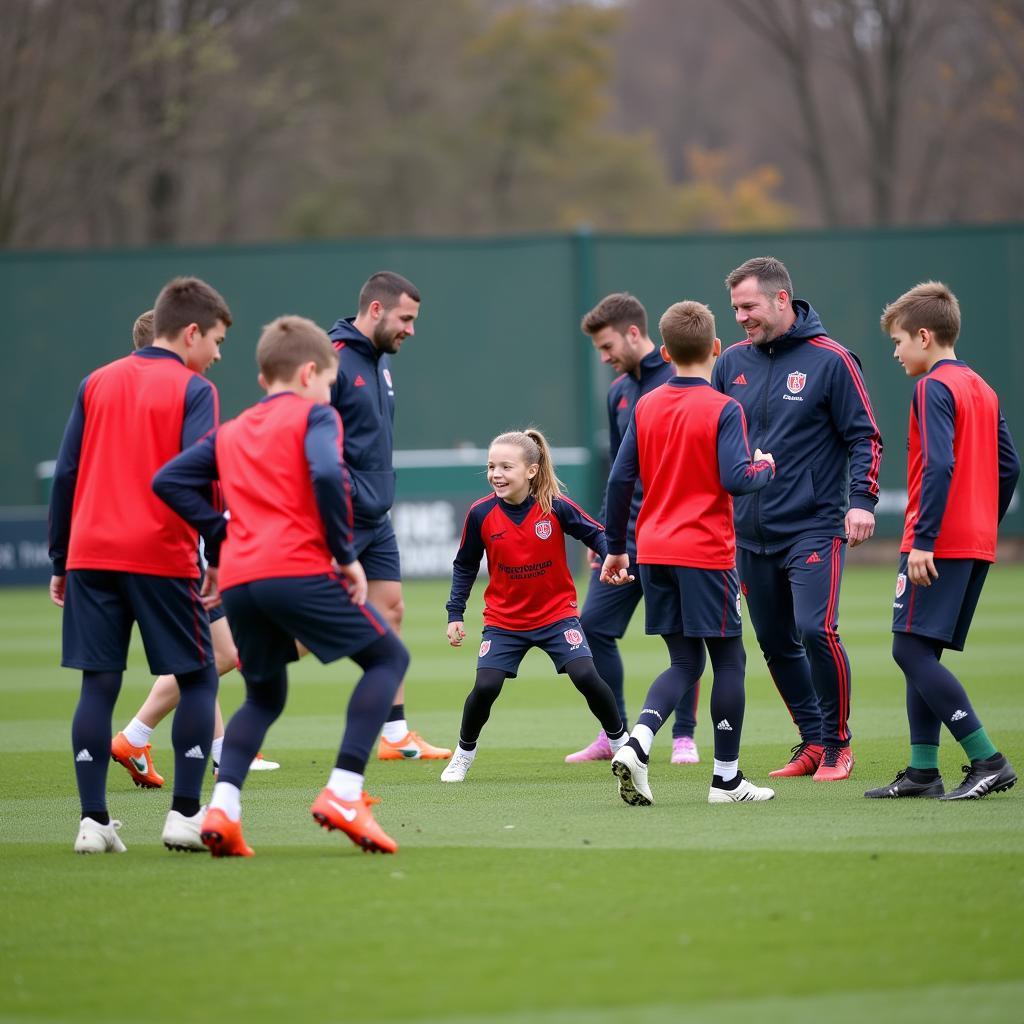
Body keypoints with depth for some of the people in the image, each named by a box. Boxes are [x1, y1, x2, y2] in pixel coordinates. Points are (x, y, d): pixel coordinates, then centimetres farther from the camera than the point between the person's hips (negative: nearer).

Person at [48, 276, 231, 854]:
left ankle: (94, 819, -1)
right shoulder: (193, 390, -2)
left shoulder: (97, 384, 12)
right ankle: (185, 814, 1)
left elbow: (66, 474, 11)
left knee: (99, 685, 5)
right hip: (163, 557, -4)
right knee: (198, 679, 8)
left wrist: (60, 561, 16)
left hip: (91, 554, 4)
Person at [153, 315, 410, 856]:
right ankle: (343, 793, -5)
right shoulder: (314, 415, 6)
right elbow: (327, 476, -14)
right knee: (387, 657, 10)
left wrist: (222, 539, 13)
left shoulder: (232, 432, 23)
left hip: (237, 581, 6)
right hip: (299, 571, -6)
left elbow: (169, 481, 14)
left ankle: (221, 807, 0)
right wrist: (346, 555, -7)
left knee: (265, 696, 23)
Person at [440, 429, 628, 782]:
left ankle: (621, 741, 9)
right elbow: (464, 565, 3)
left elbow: (595, 534, -4)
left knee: (586, 677, -15)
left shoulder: (556, 507, -16)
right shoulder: (481, 514, -12)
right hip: (503, 620, 1)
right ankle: (464, 753, 14)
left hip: (557, 614, -1)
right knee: (485, 687, -12)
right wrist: (455, 613, 0)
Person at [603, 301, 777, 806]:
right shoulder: (723, 410, -10)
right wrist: (766, 468, 4)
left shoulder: (645, 407, 5)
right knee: (729, 659, 7)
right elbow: (736, 479, -18)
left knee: (684, 661, 12)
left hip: (654, 552, 5)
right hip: (706, 553, -5)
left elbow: (620, 480, 5)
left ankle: (636, 744, -11)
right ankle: (726, 778, 9)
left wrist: (616, 548, 14)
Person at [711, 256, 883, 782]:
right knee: (775, 644, 7)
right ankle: (812, 742, 20)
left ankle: (837, 744, -1)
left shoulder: (830, 360, -5)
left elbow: (864, 436, -3)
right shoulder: (731, 363, 9)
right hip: (750, 534, 5)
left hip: (814, 527, -5)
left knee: (815, 630, -16)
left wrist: (862, 499, -15)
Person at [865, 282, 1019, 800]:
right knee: (922, 655, 12)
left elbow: (939, 466, -21)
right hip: (976, 545, 9)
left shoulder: (934, 388, -11)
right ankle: (923, 770, 10)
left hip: (938, 545, -9)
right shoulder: (982, 389, 16)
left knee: (911, 650, -9)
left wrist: (923, 538, -23)